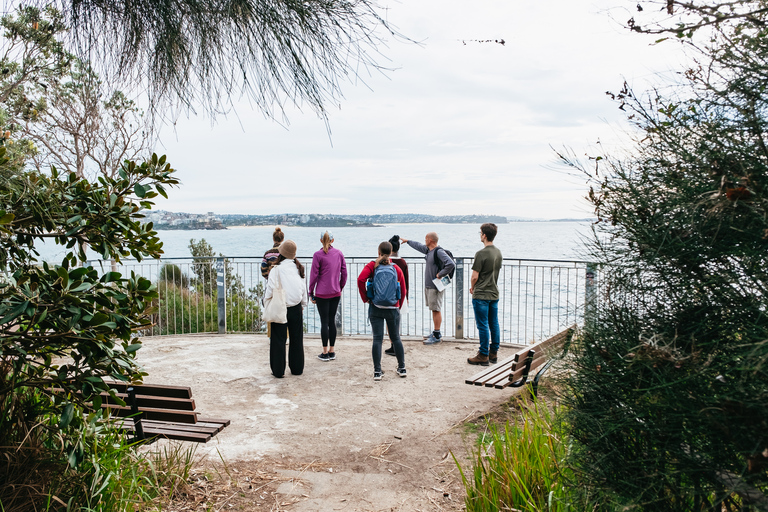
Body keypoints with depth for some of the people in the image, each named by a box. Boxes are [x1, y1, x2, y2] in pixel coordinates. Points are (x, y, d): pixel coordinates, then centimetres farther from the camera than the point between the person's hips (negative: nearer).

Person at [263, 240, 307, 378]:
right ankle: (297, 368, 23)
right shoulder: (298, 268, -1)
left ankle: (278, 370, 12)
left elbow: (270, 290, -13)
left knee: (278, 340, 7)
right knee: (297, 339, 14)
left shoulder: (276, 269, -14)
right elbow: (303, 289, 6)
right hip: (296, 308, 4)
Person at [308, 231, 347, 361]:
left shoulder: (318, 255, -8)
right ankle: (332, 351, 16)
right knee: (332, 321, 11)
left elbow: (314, 275, -7)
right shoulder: (339, 253, 4)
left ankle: (325, 353, 6)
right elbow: (344, 273, 7)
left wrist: (311, 293, 0)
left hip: (322, 293, -4)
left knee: (324, 322, 1)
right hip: (336, 293, 4)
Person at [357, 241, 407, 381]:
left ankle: (377, 371, 3)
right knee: (396, 338, 14)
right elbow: (403, 291, 2)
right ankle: (402, 368, 22)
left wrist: (365, 298, -6)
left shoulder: (372, 266, -2)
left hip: (375, 309, 0)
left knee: (377, 339, 3)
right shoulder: (396, 268, 0)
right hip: (393, 309, 1)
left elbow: (361, 279, -18)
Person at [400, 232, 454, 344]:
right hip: (428, 286, 9)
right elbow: (418, 246, 32)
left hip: (436, 287, -9)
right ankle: (436, 332, 24)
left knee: (436, 310, -5)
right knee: (434, 310, 15)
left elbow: (451, 264, -29)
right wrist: (407, 241, 43)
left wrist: (440, 274, -20)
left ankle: (437, 336, -1)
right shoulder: (428, 250, 11)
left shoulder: (439, 252, -18)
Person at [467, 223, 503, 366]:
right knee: (494, 324, 12)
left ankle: (483, 356, 7)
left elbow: (475, 276, -16)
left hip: (481, 295, -8)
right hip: (494, 293, 8)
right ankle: (493, 353, 21)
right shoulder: (498, 252, 7)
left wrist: (472, 287, 3)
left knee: (483, 326, 0)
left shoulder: (481, 254, -18)